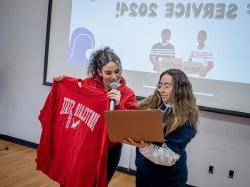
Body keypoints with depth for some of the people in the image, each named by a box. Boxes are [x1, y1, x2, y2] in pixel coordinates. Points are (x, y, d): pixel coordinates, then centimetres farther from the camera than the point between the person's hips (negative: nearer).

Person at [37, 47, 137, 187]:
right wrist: (61, 83, -4)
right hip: (83, 145, 2)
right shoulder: (87, 85, -8)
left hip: (110, 150, -1)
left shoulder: (128, 94, -14)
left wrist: (119, 105, -31)